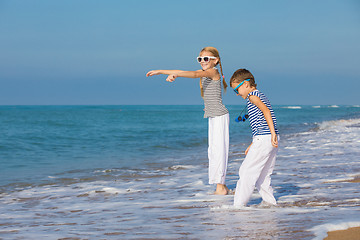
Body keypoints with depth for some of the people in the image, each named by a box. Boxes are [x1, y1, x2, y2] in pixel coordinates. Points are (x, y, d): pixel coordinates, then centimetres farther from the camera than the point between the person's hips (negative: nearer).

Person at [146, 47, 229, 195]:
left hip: (220, 115, -9)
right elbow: (181, 72, 15)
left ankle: (220, 186, -11)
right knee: (213, 150, 8)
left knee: (218, 149, -11)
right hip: (212, 116, 9)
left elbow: (195, 74, -29)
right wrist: (161, 72, 12)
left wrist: (175, 75, -43)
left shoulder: (213, 72, -12)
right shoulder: (203, 73, 14)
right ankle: (222, 186, 12)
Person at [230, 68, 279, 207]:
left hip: (264, 139, -10)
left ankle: (239, 204, -8)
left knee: (247, 171, -7)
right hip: (272, 140, 10)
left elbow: (266, 111, -21)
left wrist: (272, 133, -27)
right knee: (263, 175, 16)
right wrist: (252, 145, 27)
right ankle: (270, 202, 16)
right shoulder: (261, 96, 23)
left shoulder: (252, 95, -5)